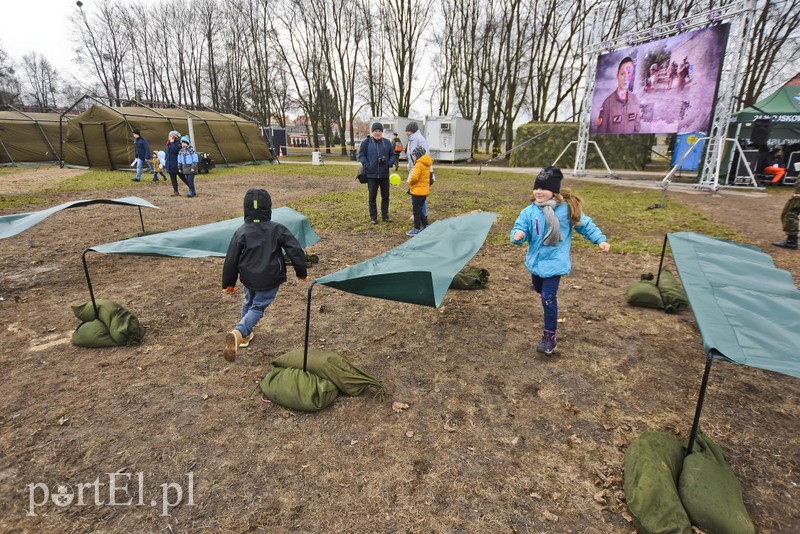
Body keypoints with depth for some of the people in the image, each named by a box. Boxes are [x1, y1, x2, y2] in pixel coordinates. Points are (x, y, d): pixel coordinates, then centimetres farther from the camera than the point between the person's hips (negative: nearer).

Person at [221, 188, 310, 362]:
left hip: (248, 278, 3)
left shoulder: (241, 231, -5)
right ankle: (238, 332, -19)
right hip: (270, 280, -2)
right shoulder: (278, 229, -8)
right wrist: (301, 272, 5)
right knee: (257, 308, 6)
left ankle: (245, 334, 37)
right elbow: (295, 251, -9)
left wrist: (228, 283, 10)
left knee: (248, 303, 28)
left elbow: (231, 259, -2)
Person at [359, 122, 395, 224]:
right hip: (371, 174, -2)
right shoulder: (366, 142, 0)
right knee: (372, 197, 5)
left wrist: (389, 163, -7)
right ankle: (373, 217, 15)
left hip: (384, 174, 2)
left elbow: (393, 155, 11)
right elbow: (361, 155, 3)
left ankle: (385, 215, 22)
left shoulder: (387, 142, 5)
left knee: (385, 196, 9)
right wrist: (367, 165, -11)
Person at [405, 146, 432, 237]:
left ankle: (417, 229, 7)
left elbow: (414, 177, -27)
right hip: (424, 190, 9)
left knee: (416, 210, 0)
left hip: (418, 191, -9)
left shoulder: (419, 164, -17)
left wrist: (410, 182, -7)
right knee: (419, 210, 19)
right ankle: (425, 226, 24)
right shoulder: (426, 164, 12)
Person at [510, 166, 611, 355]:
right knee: (541, 292, 25)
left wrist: (600, 240, -5)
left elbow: (585, 225, 1)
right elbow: (520, 228, -10)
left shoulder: (567, 209, -11)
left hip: (554, 263, -4)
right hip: (535, 261, 4)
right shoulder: (529, 211, -7)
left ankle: (549, 336, 3)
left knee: (548, 298, -11)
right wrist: (517, 235, -34)